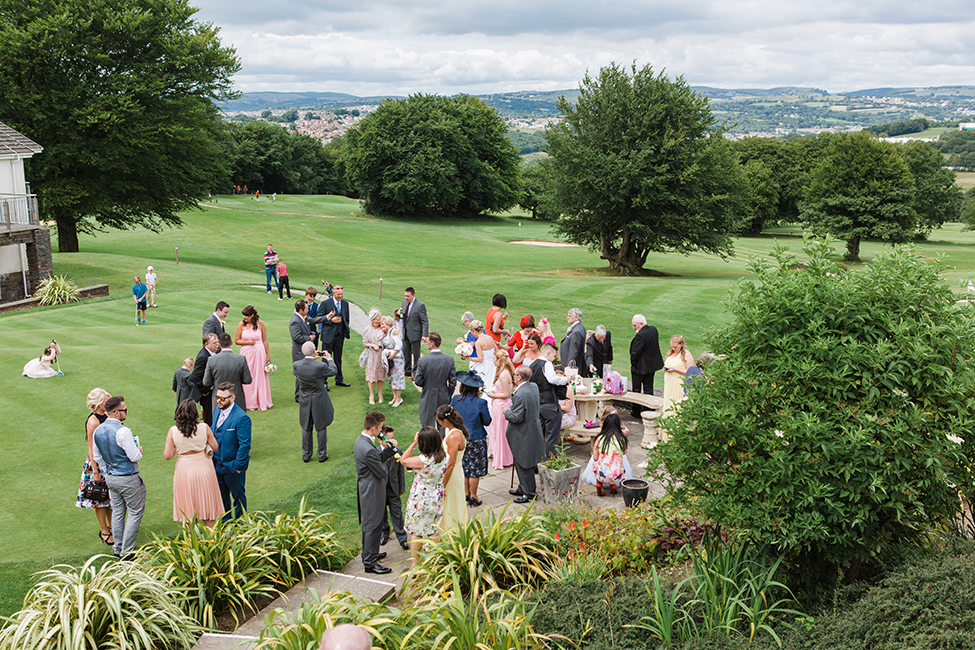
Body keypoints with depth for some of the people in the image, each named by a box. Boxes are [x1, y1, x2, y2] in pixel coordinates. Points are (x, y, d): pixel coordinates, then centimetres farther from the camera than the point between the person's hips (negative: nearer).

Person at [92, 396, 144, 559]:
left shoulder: (97, 431, 2)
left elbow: (97, 457, 13)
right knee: (135, 513, 3)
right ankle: (127, 551, 4)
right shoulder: (123, 431, -23)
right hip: (128, 478, -8)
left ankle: (118, 549, 24)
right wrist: (139, 451, 0)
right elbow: (135, 457, -22)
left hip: (110, 477, 8)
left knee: (117, 512, 17)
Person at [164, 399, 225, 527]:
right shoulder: (204, 428, -10)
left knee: (188, 511, 13)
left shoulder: (173, 431, -11)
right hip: (203, 469, 0)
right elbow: (215, 447, -1)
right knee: (207, 506, 15)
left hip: (184, 471, 0)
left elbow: (167, 456, -10)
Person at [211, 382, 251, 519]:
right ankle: (224, 520, 42)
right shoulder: (218, 411, 0)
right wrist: (212, 454, 7)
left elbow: (244, 445, -21)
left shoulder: (241, 418, -24)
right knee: (221, 493, 22)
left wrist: (238, 466, -19)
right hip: (218, 464, 7)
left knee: (238, 495, 12)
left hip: (233, 466, -7)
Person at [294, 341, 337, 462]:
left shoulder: (297, 365, -14)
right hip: (319, 401, -3)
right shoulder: (320, 366, -24)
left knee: (306, 428, 17)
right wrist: (329, 359, 13)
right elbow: (332, 372, -5)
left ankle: (306, 455, 25)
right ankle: (322, 455, 21)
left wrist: (309, 358, 12)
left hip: (304, 401, 3)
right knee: (321, 428, 12)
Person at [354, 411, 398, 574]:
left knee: (368, 524, 23)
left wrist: (389, 448, 1)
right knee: (373, 526, 1)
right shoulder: (368, 449, -31)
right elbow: (382, 472, -21)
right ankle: (370, 563, 10)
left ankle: (369, 554, 39)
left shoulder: (360, 440, 2)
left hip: (364, 488, 10)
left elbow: (378, 458, 11)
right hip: (372, 492, -10)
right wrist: (387, 471, 0)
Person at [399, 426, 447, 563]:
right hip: (437, 499, 6)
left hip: (420, 500, -5)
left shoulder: (422, 461, -27)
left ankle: (415, 564, 17)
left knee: (416, 531, 9)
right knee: (434, 531, 17)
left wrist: (413, 444, -14)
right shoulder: (443, 457, -9)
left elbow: (403, 460, -11)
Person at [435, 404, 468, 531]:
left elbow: (451, 465, -26)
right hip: (457, 472, 9)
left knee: (450, 507, 6)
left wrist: (443, 486, -22)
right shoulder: (457, 431, 2)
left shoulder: (453, 437, -27)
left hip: (451, 476, -9)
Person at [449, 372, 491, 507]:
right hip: (476, 439, -3)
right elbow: (487, 421, -9)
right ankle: (473, 496, 14)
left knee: (463, 467, 17)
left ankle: (466, 494, 24)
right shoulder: (480, 402, -18)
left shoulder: (455, 400, -10)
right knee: (475, 468, 9)